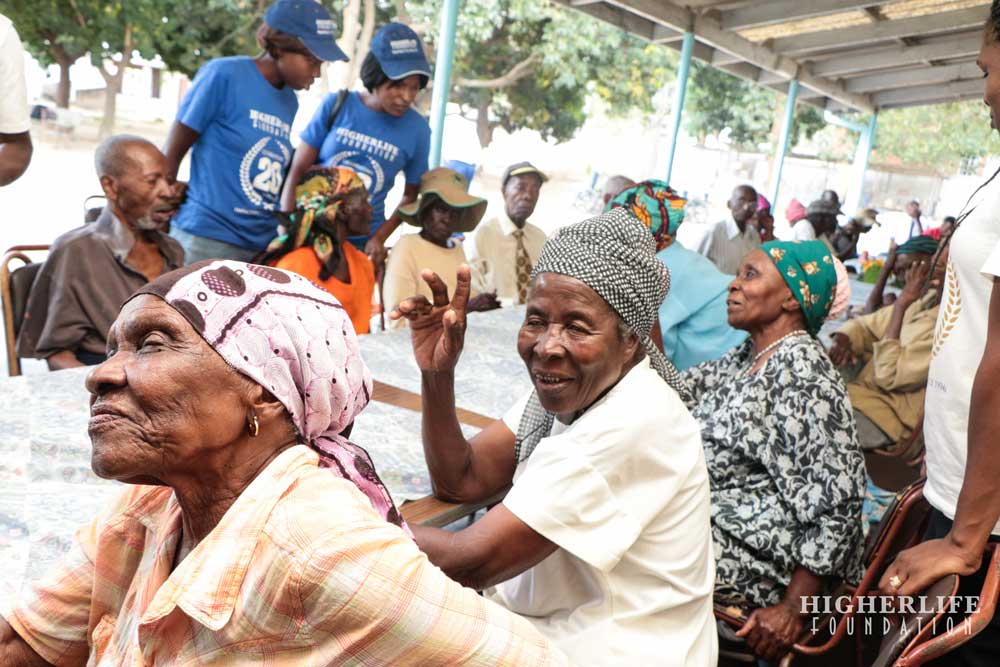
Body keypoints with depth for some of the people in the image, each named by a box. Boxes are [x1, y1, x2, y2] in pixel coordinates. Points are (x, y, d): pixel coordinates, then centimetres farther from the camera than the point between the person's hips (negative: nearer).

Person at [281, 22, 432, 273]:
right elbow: (297, 171, -3)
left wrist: (380, 238, -7)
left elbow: (411, 195, 5)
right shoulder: (336, 104, -6)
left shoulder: (417, 129, -6)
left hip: (362, 244, 0)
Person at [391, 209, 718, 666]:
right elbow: (460, 482, -1)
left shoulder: (630, 428, -29)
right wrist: (437, 374, -15)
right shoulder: (571, 385, -3)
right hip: (546, 628, 7)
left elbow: (471, 561, -27)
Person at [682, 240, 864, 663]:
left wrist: (794, 609, -18)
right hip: (714, 523, 8)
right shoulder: (747, 358, 12)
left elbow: (838, 498, -18)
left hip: (755, 553, -8)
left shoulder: (800, 368, -15)